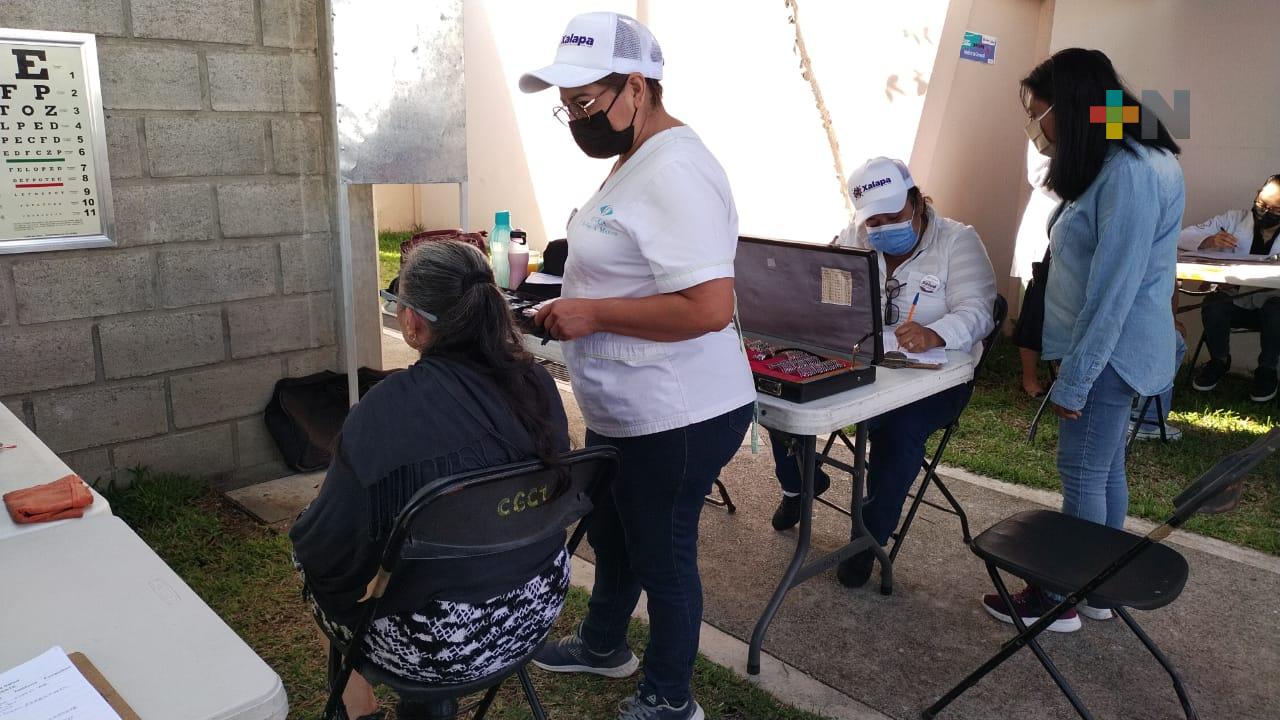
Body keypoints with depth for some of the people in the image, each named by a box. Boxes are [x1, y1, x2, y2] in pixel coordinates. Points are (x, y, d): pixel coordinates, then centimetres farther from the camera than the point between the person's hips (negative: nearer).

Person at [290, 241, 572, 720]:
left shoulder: (388, 408, -25)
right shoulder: (537, 383, -7)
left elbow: (330, 545, -16)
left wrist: (306, 537, 6)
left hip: (441, 646, -6)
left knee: (305, 549, 19)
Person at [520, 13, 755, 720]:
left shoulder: (675, 172, -23)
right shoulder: (634, 161, 10)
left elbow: (707, 307, -31)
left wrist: (592, 314, -23)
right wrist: (573, 306, 9)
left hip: (675, 416, -10)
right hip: (623, 411, 10)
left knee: (662, 555, 9)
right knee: (609, 533, 27)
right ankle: (602, 644, 52)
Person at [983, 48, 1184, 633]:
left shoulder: (1130, 173, -22)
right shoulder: (1116, 165, 11)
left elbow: (1113, 290, -23)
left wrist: (1073, 381, -19)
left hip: (1110, 353, -10)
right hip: (1108, 350, 10)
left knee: (1082, 476, 1)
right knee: (1104, 469, 16)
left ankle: (1060, 600, 15)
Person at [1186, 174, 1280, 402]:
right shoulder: (1233, 220, -1)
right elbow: (1183, 236, -6)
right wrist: (1210, 241, -26)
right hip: (1233, 300, 1)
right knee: (1212, 306, -31)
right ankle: (1219, 361, 1)